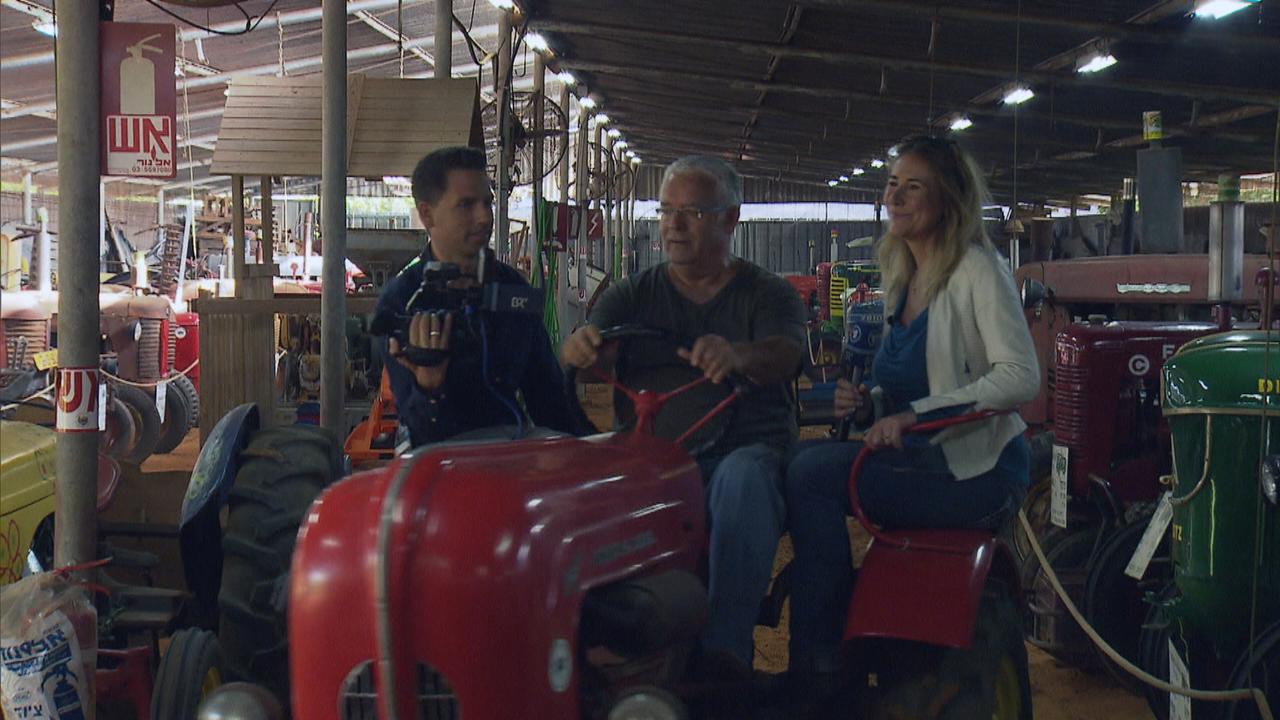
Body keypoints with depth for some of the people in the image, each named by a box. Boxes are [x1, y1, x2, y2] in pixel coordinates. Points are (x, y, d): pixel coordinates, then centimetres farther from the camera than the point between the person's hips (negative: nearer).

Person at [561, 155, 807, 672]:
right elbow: (585, 359, 1)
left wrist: (736, 356, -38)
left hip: (748, 450, -1)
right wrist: (580, 348, -27)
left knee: (741, 477, -38)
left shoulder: (768, 294, 10)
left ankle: (725, 650, -42)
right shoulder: (633, 296, 18)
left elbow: (783, 356, -12)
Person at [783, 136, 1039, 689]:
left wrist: (914, 414, -25)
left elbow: (1021, 377, -20)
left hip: (976, 471, -8)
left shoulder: (976, 268, -10)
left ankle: (817, 665, -15)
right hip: (918, 460, 8)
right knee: (800, 459, -14)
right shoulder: (903, 279, 15)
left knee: (814, 473, -23)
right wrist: (866, 404, 1)